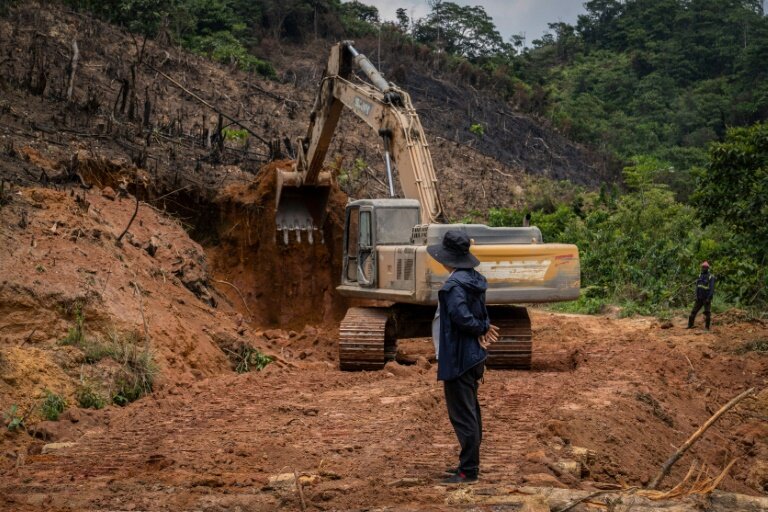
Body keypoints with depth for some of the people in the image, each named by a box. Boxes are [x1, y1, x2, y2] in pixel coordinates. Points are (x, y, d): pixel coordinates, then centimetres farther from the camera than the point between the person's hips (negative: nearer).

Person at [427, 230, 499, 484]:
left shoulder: (454, 285, -20)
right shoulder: (475, 279, 9)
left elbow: (462, 317, -28)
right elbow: (480, 313, 7)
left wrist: (481, 329, -11)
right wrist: (483, 329, -12)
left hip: (457, 358, -10)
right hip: (474, 357, 10)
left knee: (462, 415, -4)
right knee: (471, 412, 18)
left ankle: (468, 471, 0)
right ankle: (470, 463, 27)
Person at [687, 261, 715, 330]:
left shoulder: (711, 277, -11)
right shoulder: (700, 276, 9)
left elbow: (712, 289, -15)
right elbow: (697, 287, 11)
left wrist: (709, 298, -22)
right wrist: (696, 296, 2)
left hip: (707, 298, -6)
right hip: (699, 298, 6)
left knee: (707, 313, -2)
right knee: (693, 311, 4)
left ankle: (707, 327, 5)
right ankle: (690, 325, 10)